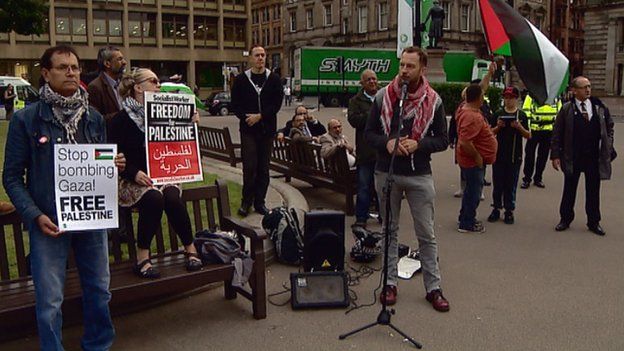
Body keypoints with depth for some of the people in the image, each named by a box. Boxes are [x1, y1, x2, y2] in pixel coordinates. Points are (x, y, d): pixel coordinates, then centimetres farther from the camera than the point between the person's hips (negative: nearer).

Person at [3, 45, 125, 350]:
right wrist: (35, 215, -14)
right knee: (50, 301, 3)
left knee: (99, 290, 15)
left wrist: (116, 165, -7)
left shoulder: (93, 117, 6)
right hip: (49, 221, -3)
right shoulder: (26, 119, -4)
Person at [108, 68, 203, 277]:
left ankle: (190, 250, -14)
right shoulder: (122, 119, -2)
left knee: (172, 197, -30)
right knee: (154, 198, -34)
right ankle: (142, 258, -22)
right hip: (132, 180, -3)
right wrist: (134, 173, -21)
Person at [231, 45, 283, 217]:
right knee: (249, 167, -6)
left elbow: (277, 103, -2)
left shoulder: (273, 79, 5)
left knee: (263, 168, 6)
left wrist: (260, 116, -12)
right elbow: (235, 104, 2)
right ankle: (246, 201, 8)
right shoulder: (241, 79, 4)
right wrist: (247, 117, -13)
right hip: (248, 130, -1)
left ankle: (259, 202, 16)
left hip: (267, 129, 2)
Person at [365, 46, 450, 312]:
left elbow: (442, 140, 1)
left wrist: (418, 144, -17)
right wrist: (387, 143, -16)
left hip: (419, 175, -1)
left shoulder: (433, 101, -2)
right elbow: (369, 133, 4)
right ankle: (390, 283, 24)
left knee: (426, 234, 4)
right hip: (386, 173, 1)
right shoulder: (383, 97, 0)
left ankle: (433, 287, 16)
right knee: (389, 231, 12)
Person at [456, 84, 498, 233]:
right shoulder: (473, 117, -29)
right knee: (474, 191, 2)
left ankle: (466, 218, 36)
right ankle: (467, 224, 14)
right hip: (474, 161, -11)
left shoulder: (466, 108, 1)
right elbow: (464, 143, -34)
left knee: (472, 189, 22)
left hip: (473, 160, 11)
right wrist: (477, 156, -23)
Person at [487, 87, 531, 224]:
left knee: (511, 185, 5)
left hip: (515, 156, -1)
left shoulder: (521, 115, 2)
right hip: (499, 154, 1)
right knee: (498, 183, 6)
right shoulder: (498, 114, 5)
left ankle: (509, 210, 13)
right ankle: (496, 209, 16)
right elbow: (491, 133, 7)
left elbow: (528, 136, 2)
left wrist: (520, 127, -16)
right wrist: (498, 127, -12)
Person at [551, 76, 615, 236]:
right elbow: (557, 134, -4)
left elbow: (609, 127, 13)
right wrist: (555, 155, -8)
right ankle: (565, 219, 24)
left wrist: (608, 148, 4)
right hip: (572, 157, -2)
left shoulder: (600, 107, 3)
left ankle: (593, 222, 23)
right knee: (569, 190, 10)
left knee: (593, 191, 10)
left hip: (594, 157, 2)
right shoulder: (566, 109, -5)